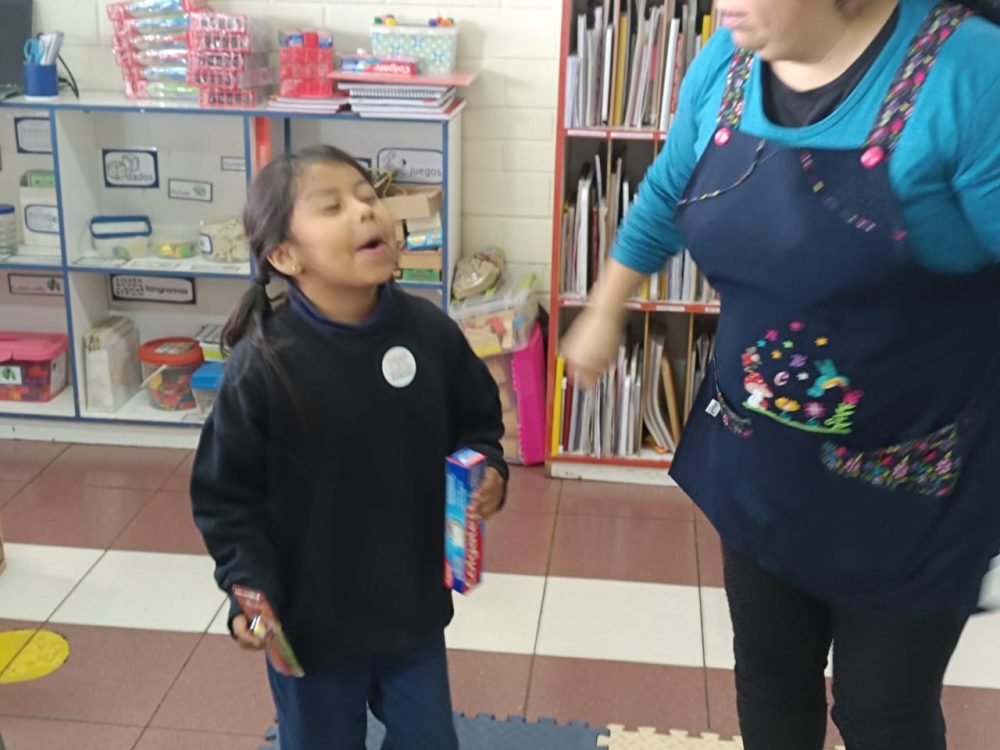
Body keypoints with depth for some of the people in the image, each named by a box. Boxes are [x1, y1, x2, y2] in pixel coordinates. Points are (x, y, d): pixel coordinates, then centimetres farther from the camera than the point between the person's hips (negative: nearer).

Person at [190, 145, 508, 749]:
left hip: (415, 607, 3)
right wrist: (250, 590, -23)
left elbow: (477, 422, 7)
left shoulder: (431, 331, -11)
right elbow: (226, 496, -13)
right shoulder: (263, 365, -22)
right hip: (313, 622, -3)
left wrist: (488, 472, -12)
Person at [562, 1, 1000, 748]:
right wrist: (604, 314, 23)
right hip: (757, 458, 5)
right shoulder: (725, 64, -4)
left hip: (907, 481, -5)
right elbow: (665, 198, 13)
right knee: (769, 674, 22)